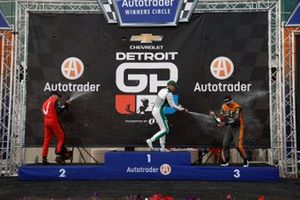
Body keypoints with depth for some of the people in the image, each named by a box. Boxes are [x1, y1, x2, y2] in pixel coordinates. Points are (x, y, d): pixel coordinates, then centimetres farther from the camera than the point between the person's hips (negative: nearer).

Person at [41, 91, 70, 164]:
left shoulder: (44, 103, 24)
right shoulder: (55, 100, 1)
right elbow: (59, 109, -14)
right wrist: (66, 104, -2)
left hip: (46, 122, 7)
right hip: (53, 121, -7)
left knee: (46, 140, 8)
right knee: (61, 137, -2)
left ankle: (44, 158, 6)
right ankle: (59, 155, -14)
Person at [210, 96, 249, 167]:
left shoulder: (237, 107, -18)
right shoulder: (224, 107, 4)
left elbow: (236, 120, -27)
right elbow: (221, 118, 8)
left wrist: (225, 122, -33)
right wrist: (214, 115, -11)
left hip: (236, 128, -6)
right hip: (228, 128, 6)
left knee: (238, 145, -11)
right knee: (225, 144, 0)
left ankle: (245, 161, 4)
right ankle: (226, 161, 11)